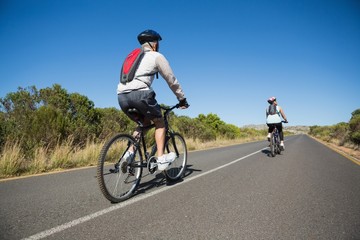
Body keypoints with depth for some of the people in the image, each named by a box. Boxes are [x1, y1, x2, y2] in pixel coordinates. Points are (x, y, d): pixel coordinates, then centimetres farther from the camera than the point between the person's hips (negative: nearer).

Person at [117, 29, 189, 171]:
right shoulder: (156, 56, 12)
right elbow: (171, 80, 12)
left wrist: (147, 101, 44)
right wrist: (182, 99, 21)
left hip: (121, 96, 7)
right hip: (139, 93, -6)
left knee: (145, 122, 25)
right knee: (159, 122, 12)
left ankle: (130, 152, 13)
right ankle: (161, 159, 5)